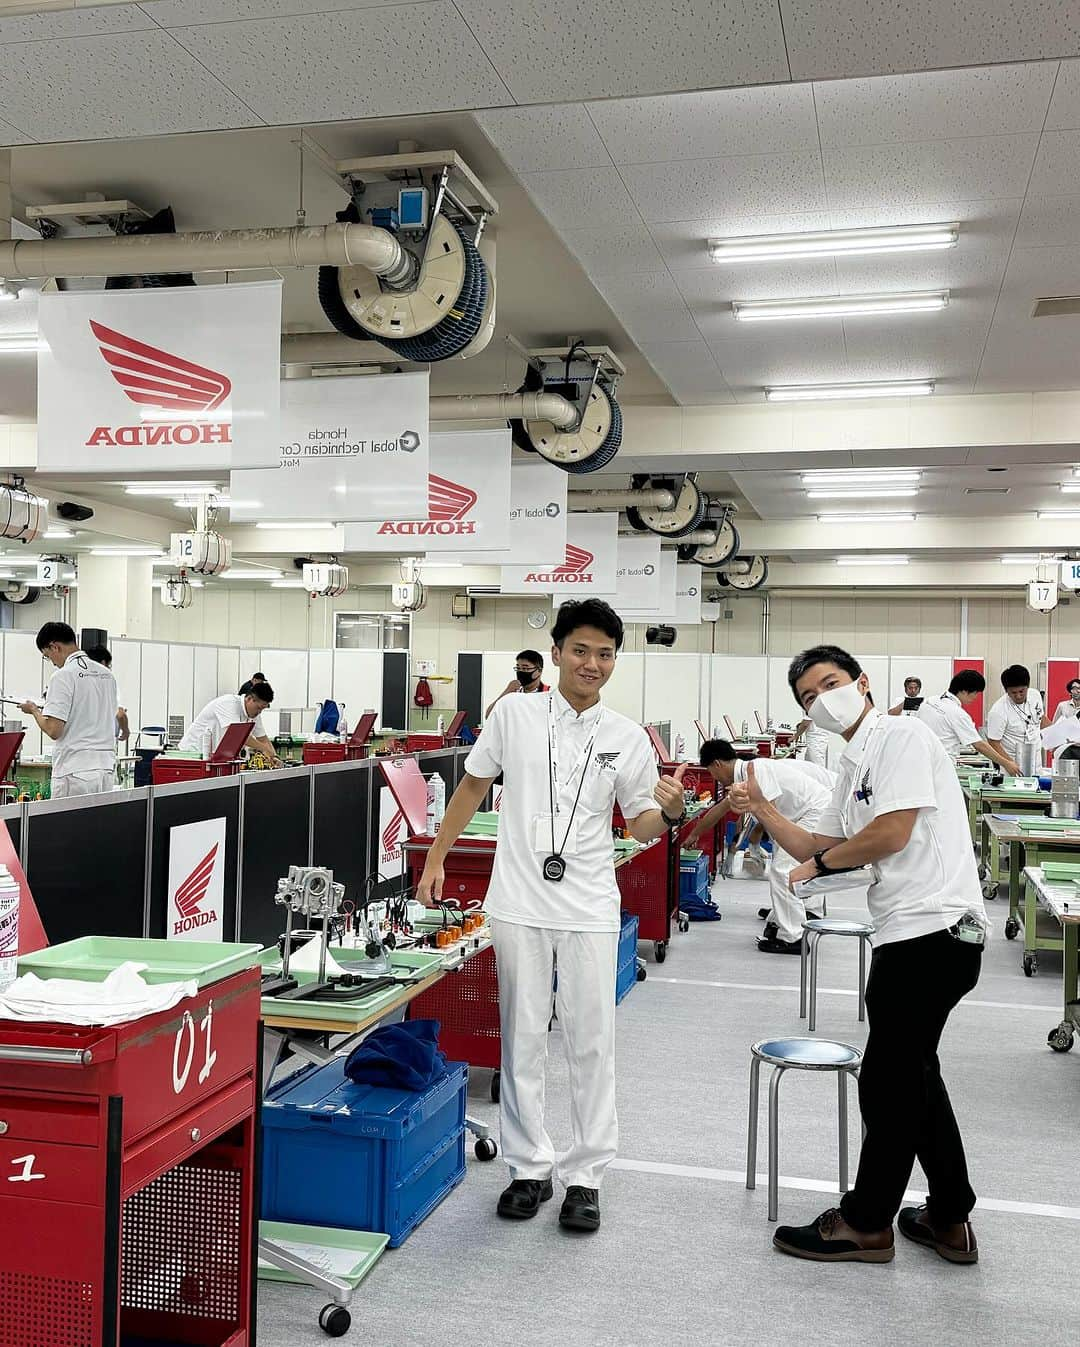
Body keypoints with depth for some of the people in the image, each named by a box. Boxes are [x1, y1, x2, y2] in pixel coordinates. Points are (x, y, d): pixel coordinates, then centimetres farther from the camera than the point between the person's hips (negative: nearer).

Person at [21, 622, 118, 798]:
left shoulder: (63, 676, -10)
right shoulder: (107, 674, 11)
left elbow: (53, 730, -15)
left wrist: (34, 710, 5)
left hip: (75, 772, -7)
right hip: (107, 770, 7)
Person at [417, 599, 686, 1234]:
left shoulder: (628, 738, 0)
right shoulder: (514, 714, 0)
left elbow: (642, 827, 5)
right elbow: (474, 786, 10)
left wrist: (670, 811, -18)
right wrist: (435, 860, 8)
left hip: (590, 908, 0)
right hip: (520, 902, 0)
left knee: (592, 1045, 4)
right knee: (523, 1041, 9)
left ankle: (585, 1176, 17)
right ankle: (531, 1168, 23)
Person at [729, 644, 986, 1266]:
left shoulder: (902, 735, -11)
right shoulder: (855, 768, 18)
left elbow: (890, 834, -19)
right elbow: (819, 847, 22)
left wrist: (820, 863, -3)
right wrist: (764, 809, 7)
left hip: (932, 928, -10)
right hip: (912, 934, 10)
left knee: (889, 1079, 0)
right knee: (911, 1073, 19)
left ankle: (866, 1224, 15)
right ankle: (949, 1218, 32)